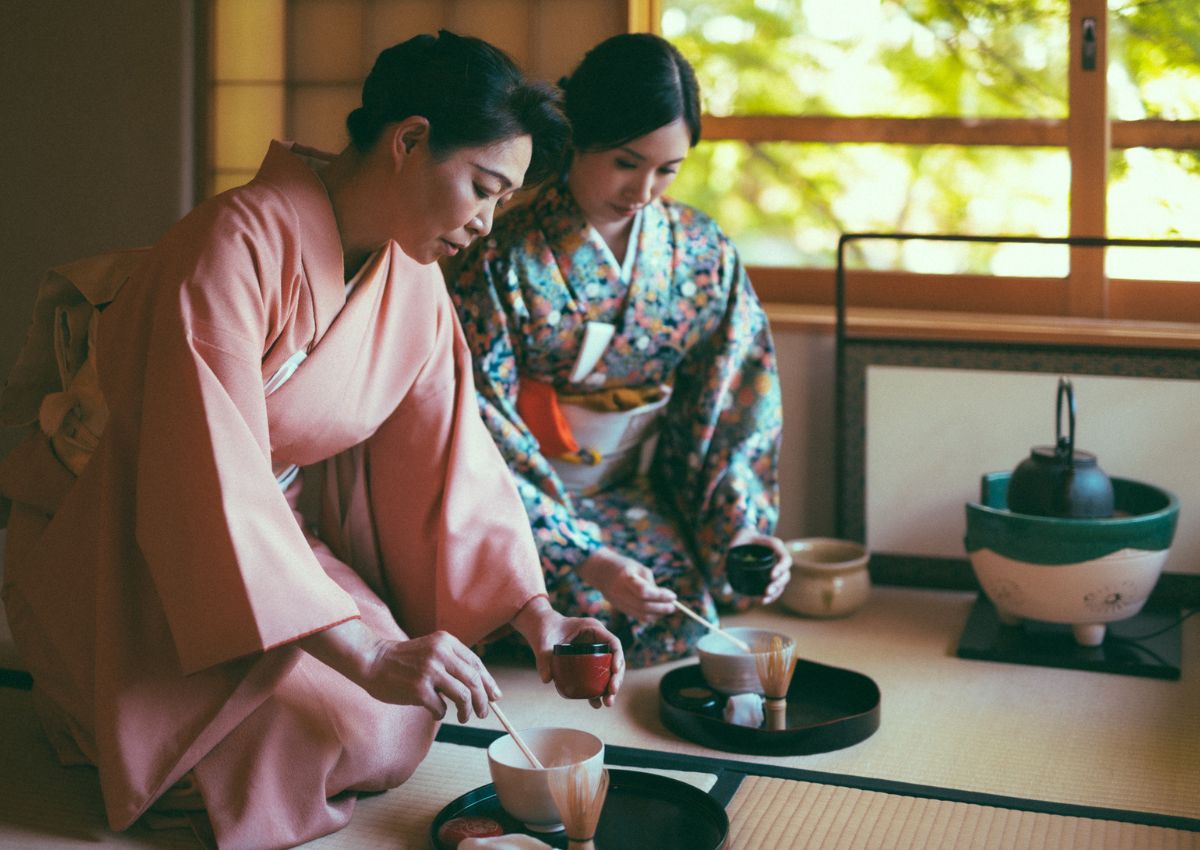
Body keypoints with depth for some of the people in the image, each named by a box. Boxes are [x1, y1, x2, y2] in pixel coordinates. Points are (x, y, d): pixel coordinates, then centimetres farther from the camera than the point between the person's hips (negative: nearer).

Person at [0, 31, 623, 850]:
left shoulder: (415, 283, -4)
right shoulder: (239, 242, -29)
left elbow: (451, 457, 0)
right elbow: (211, 477, -35)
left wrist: (532, 612, -11)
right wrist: (367, 653, -39)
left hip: (264, 529, 8)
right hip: (113, 544, -7)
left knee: (401, 724, -7)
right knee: (334, 729, -21)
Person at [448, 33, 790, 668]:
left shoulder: (702, 253, -4)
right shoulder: (503, 263, -17)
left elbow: (736, 400, 2)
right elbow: (484, 432, -18)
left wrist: (742, 528, -11)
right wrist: (584, 556, -26)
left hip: (639, 490, 4)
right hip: (530, 491, -3)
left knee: (685, 611, -16)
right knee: (588, 612, -21)